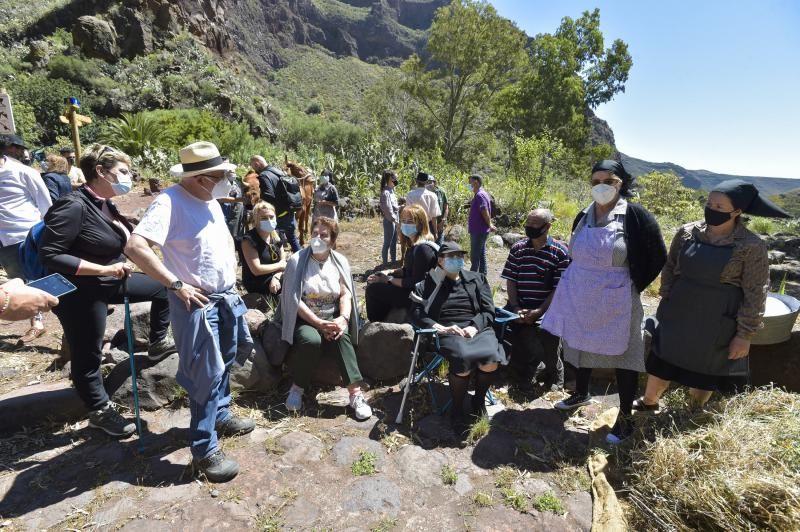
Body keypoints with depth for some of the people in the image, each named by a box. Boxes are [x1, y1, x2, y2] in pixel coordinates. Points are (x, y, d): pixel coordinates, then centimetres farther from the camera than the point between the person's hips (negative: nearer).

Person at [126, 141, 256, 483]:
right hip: (196, 303, -9)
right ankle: (204, 451, 14)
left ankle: (220, 416, 42)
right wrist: (177, 284, -25)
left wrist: (231, 278, 11)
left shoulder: (210, 201, 9)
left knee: (224, 362, 21)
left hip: (225, 297, 9)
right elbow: (135, 247, -29)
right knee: (207, 374, -2)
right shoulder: (169, 202, -19)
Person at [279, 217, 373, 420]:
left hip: (332, 318, 2)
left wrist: (343, 318, -23)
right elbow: (294, 299, -12)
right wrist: (319, 323, -21)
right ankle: (297, 388, -9)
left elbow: (346, 294, -3)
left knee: (341, 337, -29)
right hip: (304, 319, -2)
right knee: (311, 340, -32)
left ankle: (356, 393, -27)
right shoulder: (297, 261, -6)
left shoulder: (340, 261, 4)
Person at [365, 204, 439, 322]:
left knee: (373, 290, -11)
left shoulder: (423, 249, -25)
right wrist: (389, 272, 0)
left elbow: (415, 283, -24)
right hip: (411, 289, 10)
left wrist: (389, 279, -15)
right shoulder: (413, 244, 6)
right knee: (373, 281, 11)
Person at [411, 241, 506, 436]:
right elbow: (417, 313, 2)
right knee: (463, 361, -35)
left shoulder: (477, 279, 22)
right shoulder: (429, 283, 14)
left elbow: (489, 310, 13)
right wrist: (441, 328, -12)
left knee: (491, 360, -29)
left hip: (478, 329, 3)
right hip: (448, 333, -2)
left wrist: (474, 326, -7)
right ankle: (457, 409, -8)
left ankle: (479, 399, 3)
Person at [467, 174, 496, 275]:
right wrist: (489, 224, 14)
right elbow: (485, 212, 18)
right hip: (480, 230, 10)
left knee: (474, 256, -3)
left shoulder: (479, 195, -19)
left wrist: (489, 225, -12)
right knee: (481, 255, 16)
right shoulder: (483, 194, 14)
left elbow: (485, 212, -23)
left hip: (478, 231, -10)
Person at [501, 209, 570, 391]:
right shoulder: (517, 248, 10)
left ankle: (555, 374, 18)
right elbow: (510, 281, 6)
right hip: (520, 309, 3)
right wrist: (516, 309, -7)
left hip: (546, 311, -3)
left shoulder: (560, 252, -2)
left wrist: (538, 312, -15)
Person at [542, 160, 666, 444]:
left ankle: (625, 419, 21)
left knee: (622, 356, 6)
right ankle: (581, 393, 41)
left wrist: (633, 286, -2)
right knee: (582, 345, 18)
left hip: (615, 302, -5)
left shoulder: (636, 216, -10)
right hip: (580, 298, 5)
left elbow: (658, 256, -4)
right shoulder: (583, 216, 5)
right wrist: (584, 281, 13)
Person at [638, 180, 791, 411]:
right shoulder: (687, 232, -5)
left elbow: (755, 294, -10)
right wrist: (666, 300, 4)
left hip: (717, 323, -2)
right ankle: (648, 402, 36)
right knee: (661, 361, 13)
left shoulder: (752, 246, -14)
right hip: (679, 314, 3)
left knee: (705, 372, 16)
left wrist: (745, 334, -9)